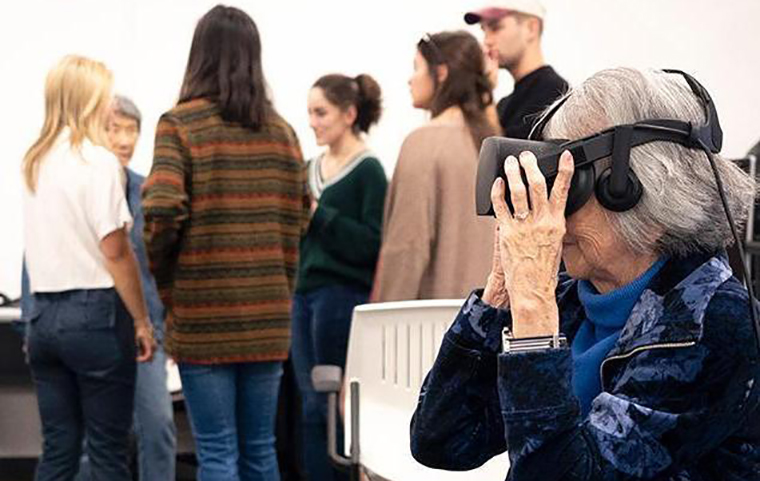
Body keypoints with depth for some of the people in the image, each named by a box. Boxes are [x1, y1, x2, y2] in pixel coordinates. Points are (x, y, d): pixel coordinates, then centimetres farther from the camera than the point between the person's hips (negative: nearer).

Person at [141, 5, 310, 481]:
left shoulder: (180, 124, -6)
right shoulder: (282, 130, 7)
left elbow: (162, 212, -15)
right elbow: (298, 219, 6)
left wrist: (165, 282, 1)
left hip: (202, 313, -4)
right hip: (268, 316, 4)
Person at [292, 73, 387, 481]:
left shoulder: (368, 171, -7)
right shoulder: (312, 168, 14)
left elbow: (373, 244, -14)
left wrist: (319, 214, -15)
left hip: (344, 295, -7)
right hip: (306, 293, 7)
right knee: (312, 406, 8)